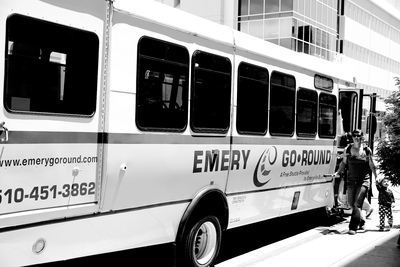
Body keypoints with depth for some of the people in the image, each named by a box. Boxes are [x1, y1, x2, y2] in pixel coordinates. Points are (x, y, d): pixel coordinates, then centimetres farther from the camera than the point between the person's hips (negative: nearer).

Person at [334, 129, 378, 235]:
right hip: (351, 180, 3)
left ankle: (353, 227, -9)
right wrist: (338, 172, 2)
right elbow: (344, 163, 13)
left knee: (357, 203, -13)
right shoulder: (348, 149, 3)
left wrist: (376, 176, 1)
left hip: (363, 180, -3)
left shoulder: (367, 150, -2)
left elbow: (371, 165, 6)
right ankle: (362, 222, 29)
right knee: (351, 203, 7)